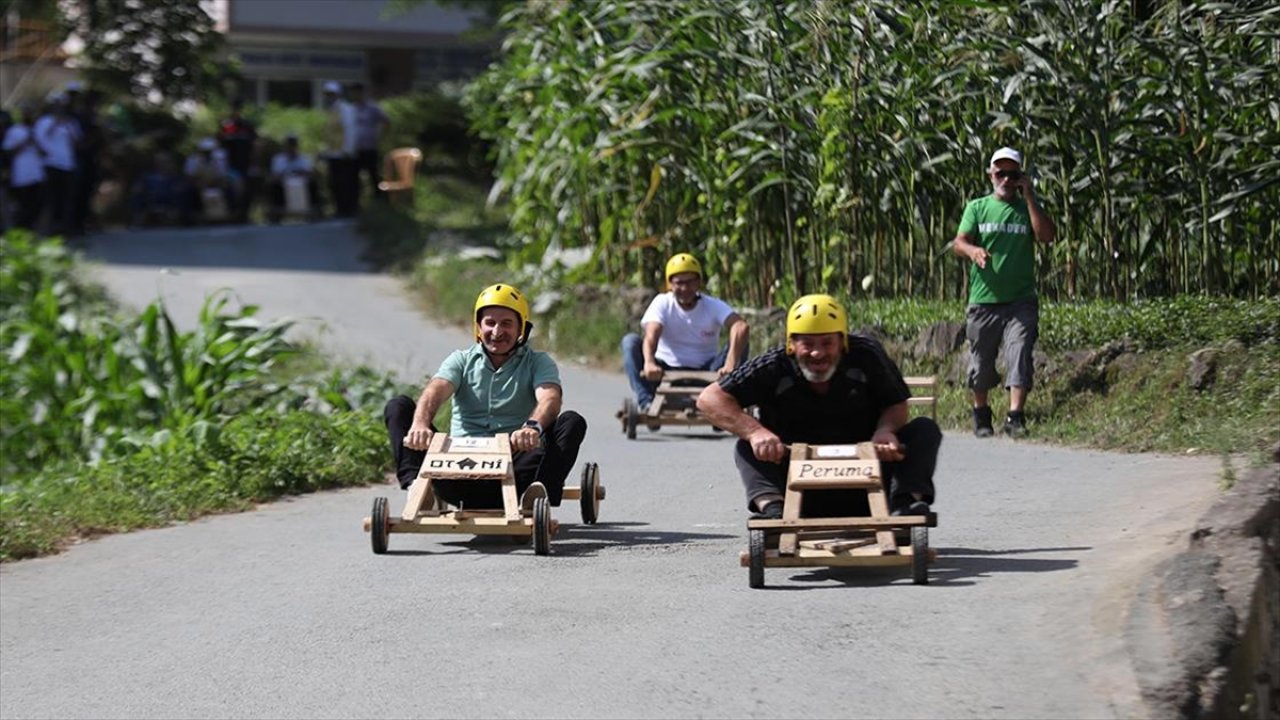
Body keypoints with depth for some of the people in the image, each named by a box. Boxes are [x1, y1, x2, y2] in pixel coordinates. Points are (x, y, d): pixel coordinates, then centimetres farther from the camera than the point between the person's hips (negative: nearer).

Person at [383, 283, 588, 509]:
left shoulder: (538, 363, 9)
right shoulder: (462, 360, 13)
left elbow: (550, 398, -14)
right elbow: (435, 391, -9)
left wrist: (533, 427, -39)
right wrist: (420, 424, -34)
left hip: (512, 467, -1)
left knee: (572, 422, -22)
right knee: (398, 407, -10)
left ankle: (538, 495, -47)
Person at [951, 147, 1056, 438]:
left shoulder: (1027, 207, 10)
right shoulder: (977, 207, 9)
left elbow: (1047, 235, -8)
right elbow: (958, 242, -2)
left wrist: (1029, 196, -7)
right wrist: (972, 250, -27)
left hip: (1021, 301, -1)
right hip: (983, 301, 1)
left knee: (1020, 357, -15)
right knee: (981, 362, 8)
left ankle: (1016, 417, -21)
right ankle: (981, 414, 26)